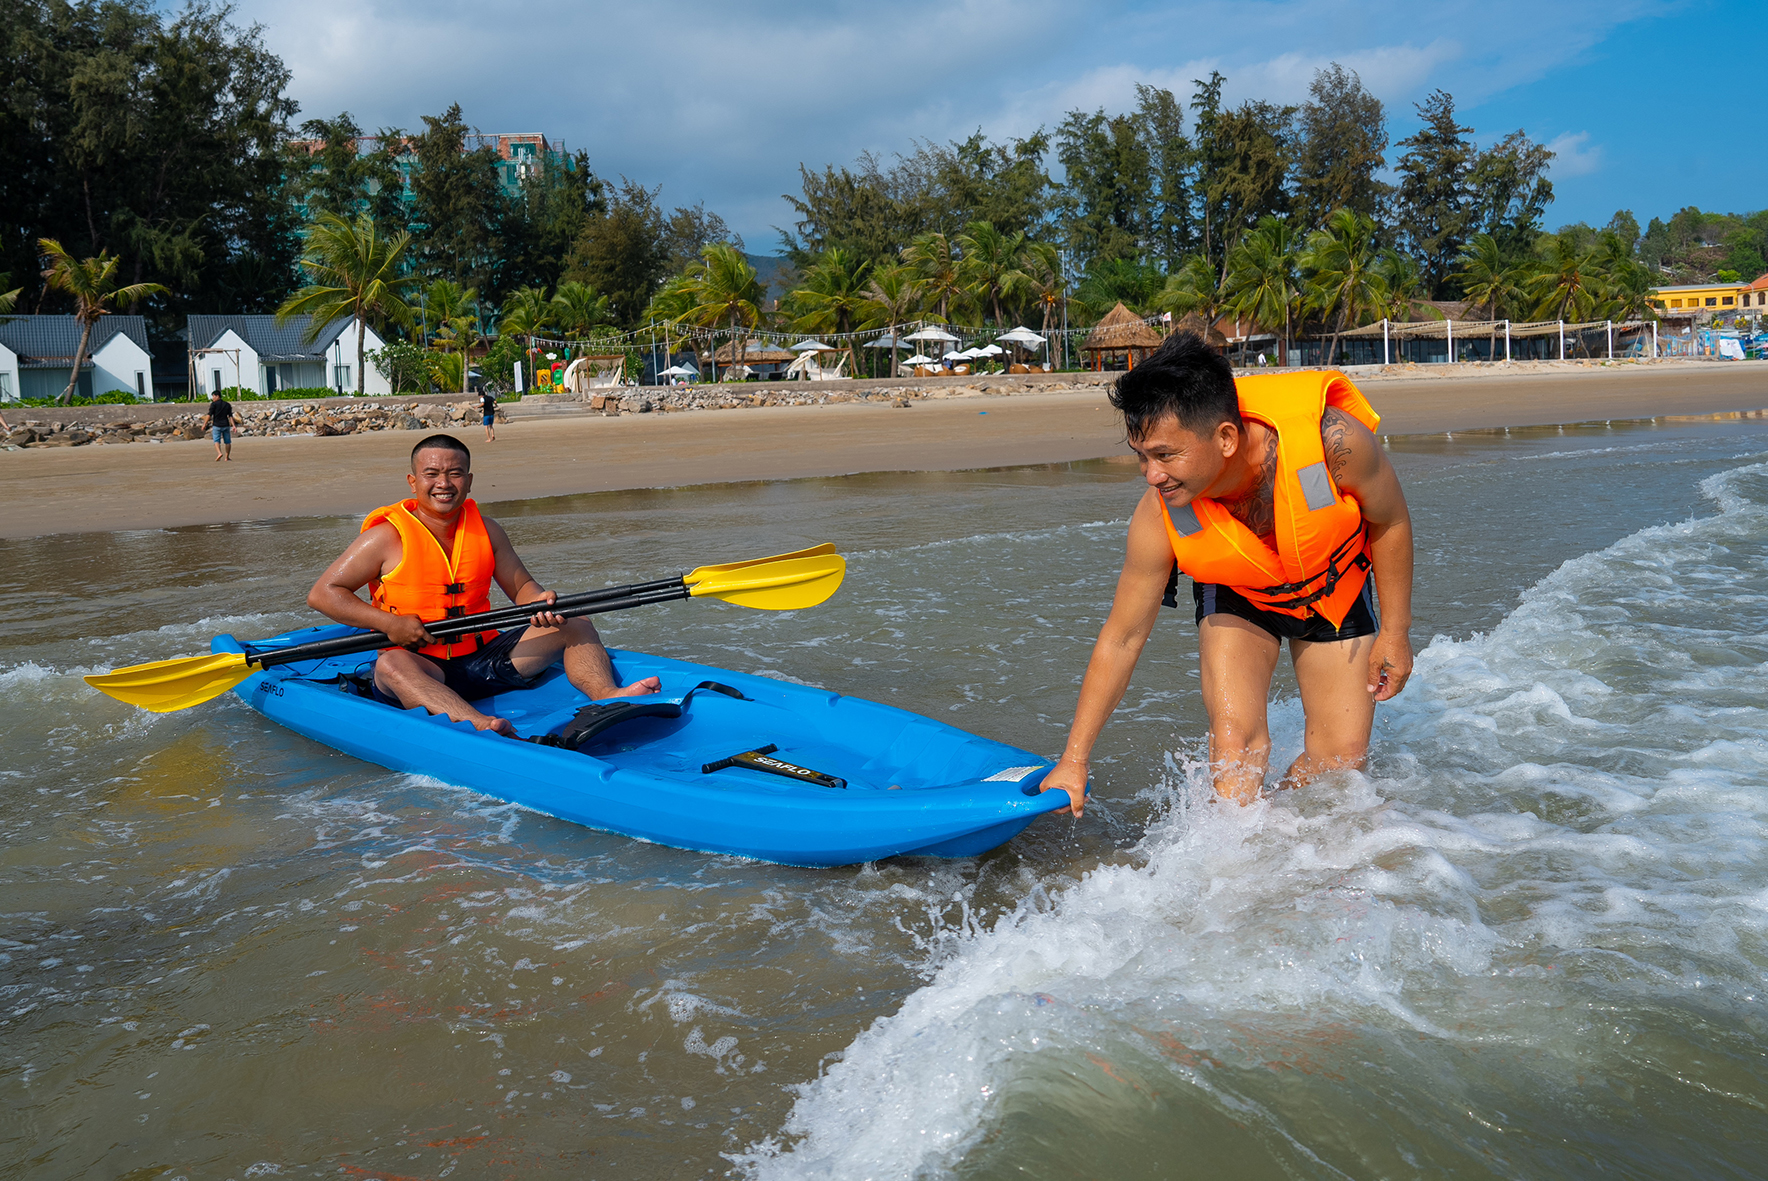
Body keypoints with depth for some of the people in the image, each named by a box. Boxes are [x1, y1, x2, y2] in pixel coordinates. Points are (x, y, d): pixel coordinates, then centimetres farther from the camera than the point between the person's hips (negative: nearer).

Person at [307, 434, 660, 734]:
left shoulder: (486, 530, 8)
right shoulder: (388, 538, -5)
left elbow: (521, 586, 12)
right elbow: (321, 594, -4)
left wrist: (539, 601, -13)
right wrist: (389, 623, -17)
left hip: (485, 658, 5)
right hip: (422, 666, -4)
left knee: (575, 624, -9)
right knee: (391, 666, -39)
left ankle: (606, 695, -38)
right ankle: (479, 725, -63)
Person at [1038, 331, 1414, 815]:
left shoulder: (1332, 441, -39)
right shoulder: (1158, 519, -34)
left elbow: (1390, 522, -16)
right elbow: (1121, 639, -21)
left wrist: (1395, 629, -9)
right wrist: (1074, 759, -18)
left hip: (1335, 587, 1)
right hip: (1238, 597, 0)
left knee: (1342, 757, 0)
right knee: (1235, 740, -19)